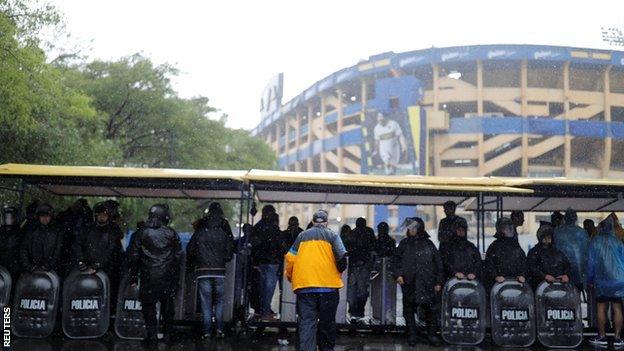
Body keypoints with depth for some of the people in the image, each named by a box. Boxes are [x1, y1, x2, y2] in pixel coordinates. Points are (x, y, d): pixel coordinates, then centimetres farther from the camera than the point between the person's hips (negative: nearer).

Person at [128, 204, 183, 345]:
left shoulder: (141, 233, -2)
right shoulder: (172, 234, 0)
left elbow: (133, 256, 1)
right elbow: (178, 257, 4)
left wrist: (133, 277, 8)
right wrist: (176, 279, 13)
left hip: (148, 277, -1)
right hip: (168, 278, 1)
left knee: (149, 306, 6)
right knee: (167, 305, 15)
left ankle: (152, 335, 5)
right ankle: (168, 333, 22)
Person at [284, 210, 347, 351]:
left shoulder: (302, 236, 13)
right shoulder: (332, 235, 6)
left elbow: (290, 259, 7)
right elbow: (342, 257, -4)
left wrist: (289, 276, 23)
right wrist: (339, 272, 15)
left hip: (304, 285, 1)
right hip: (328, 285, -1)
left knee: (307, 322, -3)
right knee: (327, 322, 11)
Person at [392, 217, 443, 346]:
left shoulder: (428, 244, 6)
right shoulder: (404, 244, 9)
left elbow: (438, 263, 8)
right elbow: (395, 260, 13)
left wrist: (439, 282, 5)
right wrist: (398, 274, -3)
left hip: (427, 283, -1)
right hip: (409, 284, 1)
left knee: (430, 309, -3)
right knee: (409, 310, 3)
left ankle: (432, 335, 7)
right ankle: (411, 336, 13)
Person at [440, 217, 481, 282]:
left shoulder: (471, 247, 23)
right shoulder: (448, 246, 14)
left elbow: (478, 261, 13)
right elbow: (445, 262, 1)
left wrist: (474, 273, -6)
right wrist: (455, 272, -13)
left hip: (470, 279, 2)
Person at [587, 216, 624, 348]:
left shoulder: (594, 241, -2)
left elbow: (591, 262, 0)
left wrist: (590, 279, 9)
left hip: (602, 281, -1)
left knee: (601, 308, 7)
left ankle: (602, 337, 10)